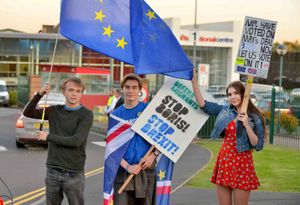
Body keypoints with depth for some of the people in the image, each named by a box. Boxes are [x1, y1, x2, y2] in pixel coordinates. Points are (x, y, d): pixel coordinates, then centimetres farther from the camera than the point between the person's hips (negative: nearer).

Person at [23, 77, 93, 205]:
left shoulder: (86, 114, -8)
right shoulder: (55, 111, 6)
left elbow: (76, 141, -18)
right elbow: (28, 113, 8)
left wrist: (48, 137, -10)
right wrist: (39, 95, -8)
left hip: (73, 173, -4)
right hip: (52, 170, 4)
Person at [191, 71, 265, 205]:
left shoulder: (254, 118, -3)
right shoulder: (224, 111, 6)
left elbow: (258, 146, -6)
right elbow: (202, 104, 1)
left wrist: (246, 125, -16)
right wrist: (194, 80, -7)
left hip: (242, 163, -4)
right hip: (224, 161, 4)